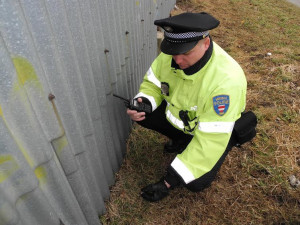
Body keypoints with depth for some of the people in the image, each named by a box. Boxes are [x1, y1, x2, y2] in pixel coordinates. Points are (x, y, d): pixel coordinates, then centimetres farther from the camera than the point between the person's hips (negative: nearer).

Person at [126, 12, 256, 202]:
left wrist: (169, 182, -31)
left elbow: (211, 139, -34)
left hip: (218, 129, -5)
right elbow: (153, 83, -4)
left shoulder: (227, 80, -37)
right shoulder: (172, 54, -21)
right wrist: (144, 101, -29)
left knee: (196, 183, -20)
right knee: (142, 113, -13)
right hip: (179, 115, 5)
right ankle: (182, 140, 10)